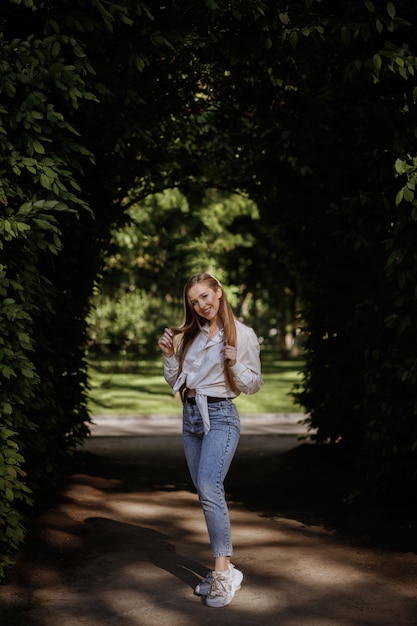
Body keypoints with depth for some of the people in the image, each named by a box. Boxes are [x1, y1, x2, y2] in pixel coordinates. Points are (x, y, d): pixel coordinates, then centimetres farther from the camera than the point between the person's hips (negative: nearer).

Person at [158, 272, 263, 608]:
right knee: (208, 493, 7)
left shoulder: (243, 335, -4)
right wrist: (170, 354, 0)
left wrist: (234, 364, -19)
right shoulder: (189, 334, 11)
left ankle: (224, 571, -19)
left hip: (220, 417, -6)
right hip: (191, 416, 6)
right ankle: (223, 568, 13)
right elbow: (175, 381, 15)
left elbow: (253, 385, -2)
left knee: (209, 488, -21)